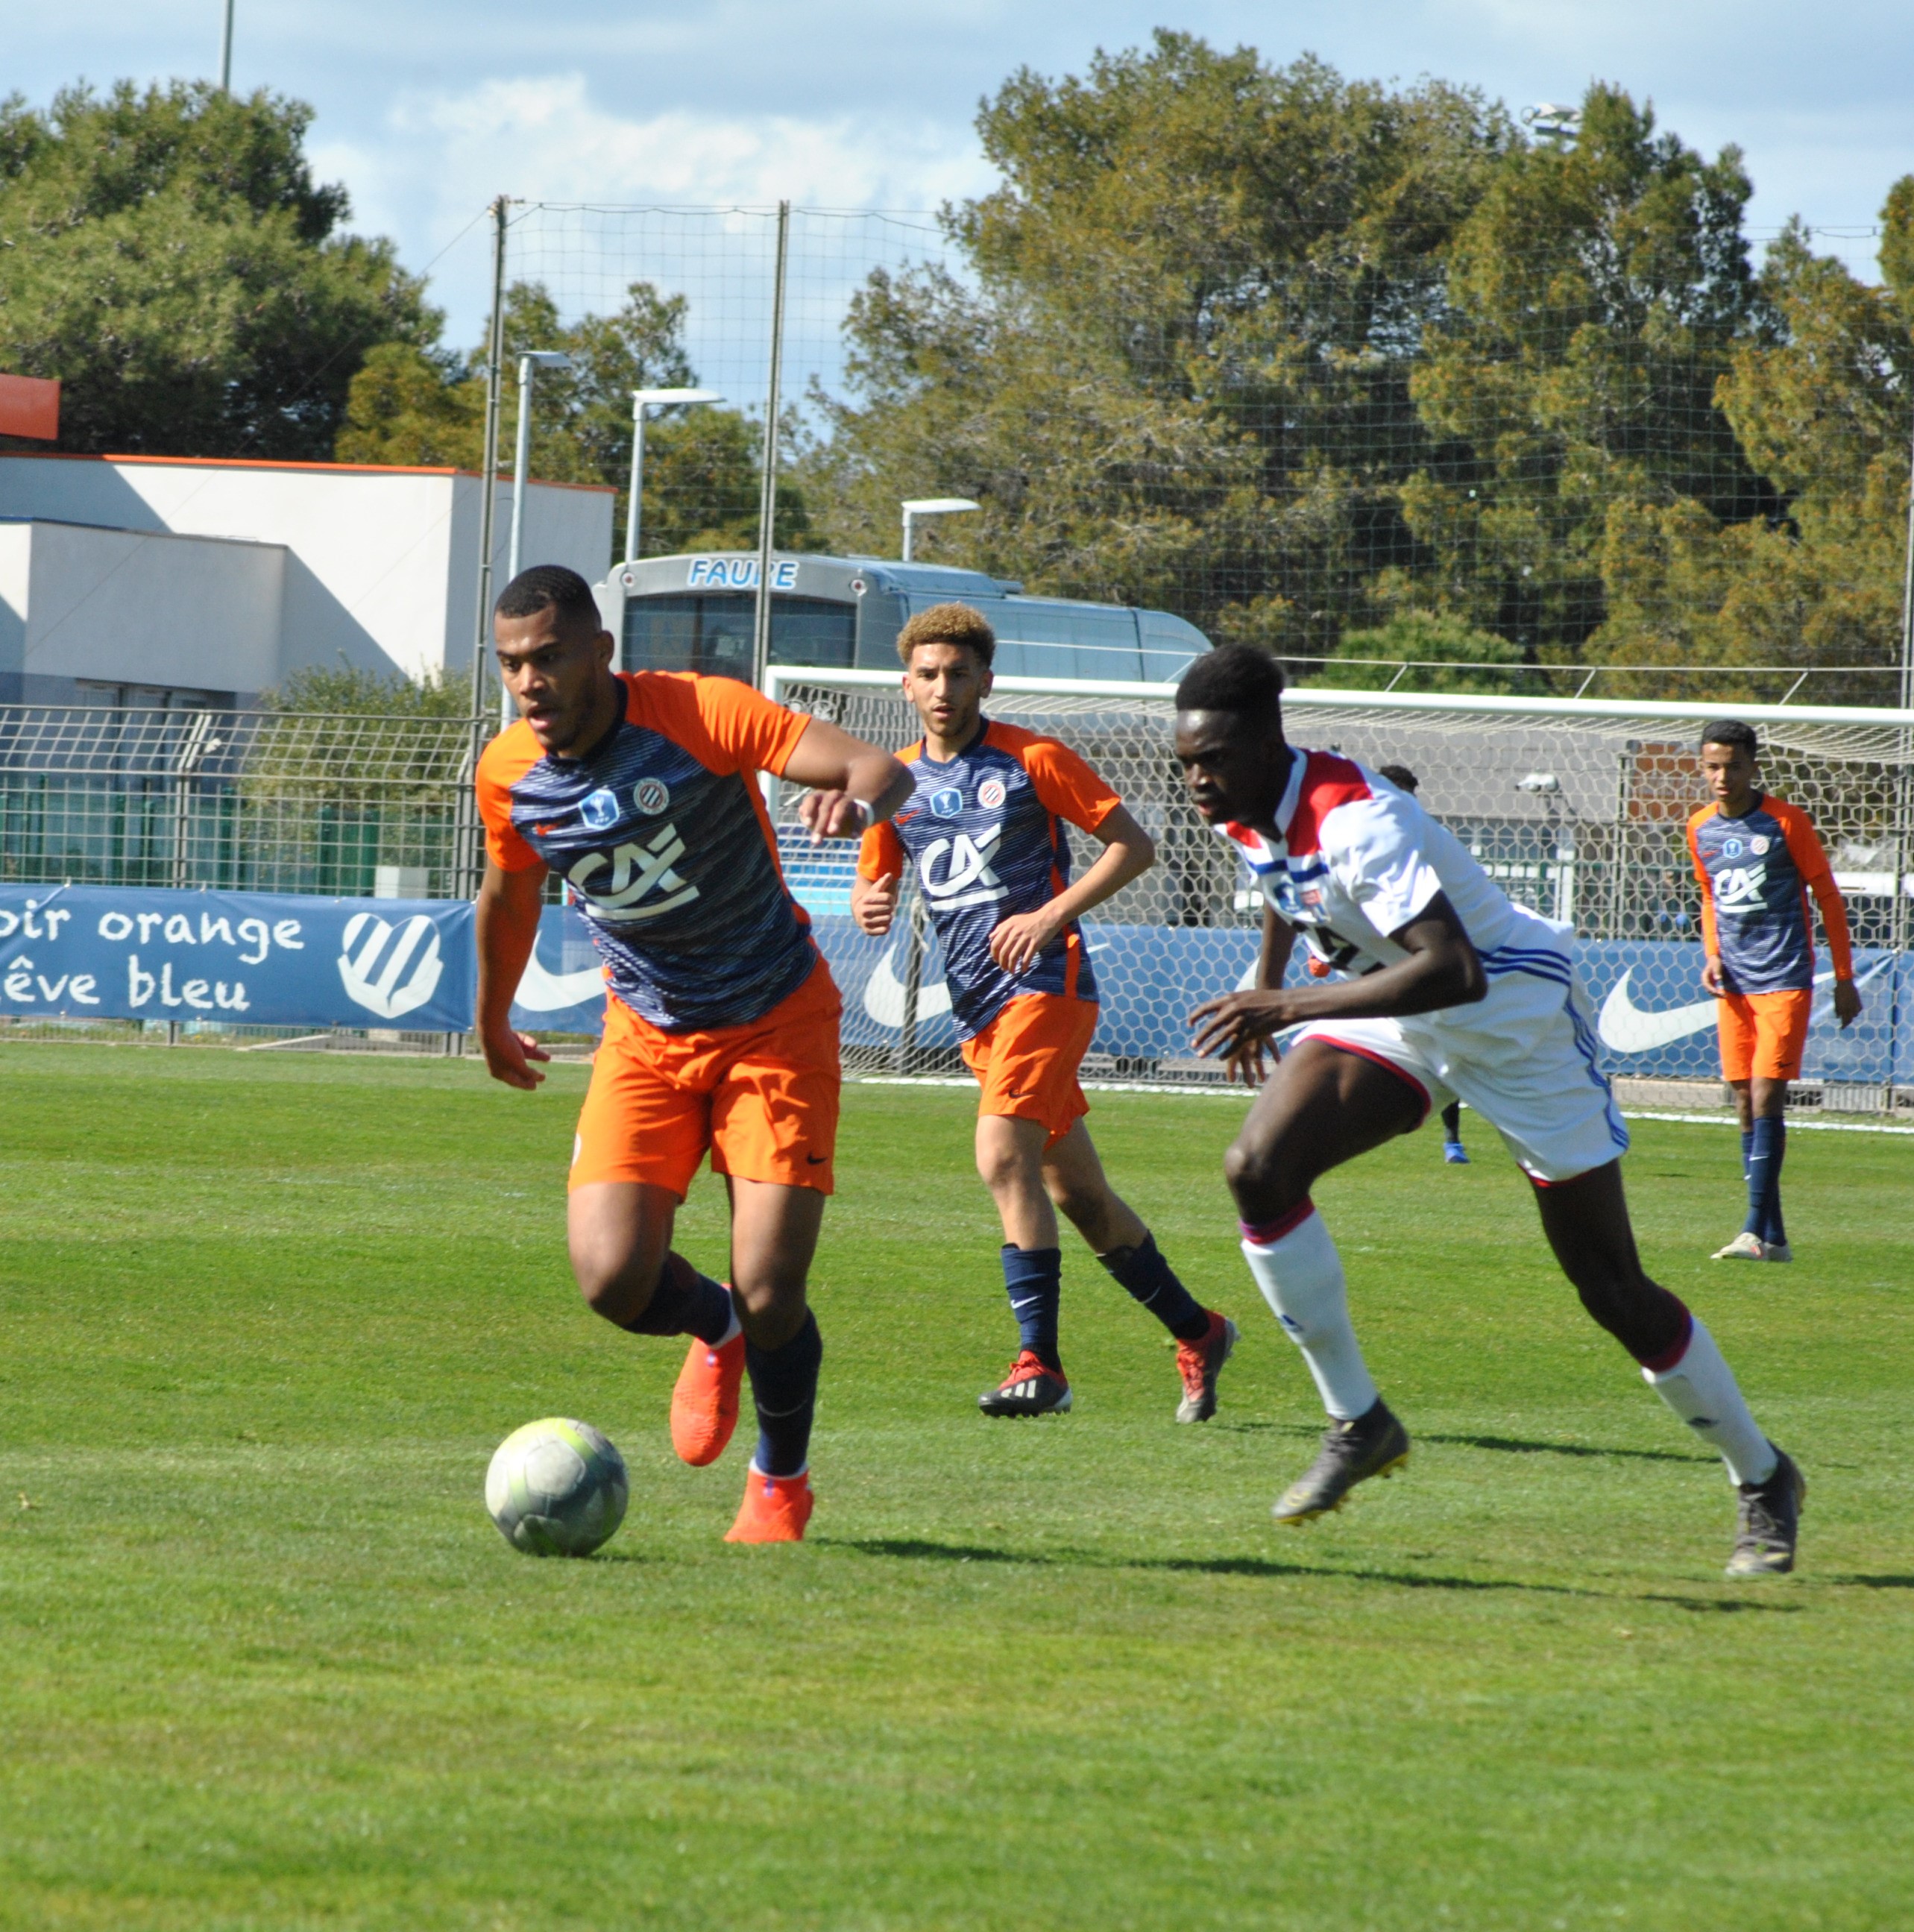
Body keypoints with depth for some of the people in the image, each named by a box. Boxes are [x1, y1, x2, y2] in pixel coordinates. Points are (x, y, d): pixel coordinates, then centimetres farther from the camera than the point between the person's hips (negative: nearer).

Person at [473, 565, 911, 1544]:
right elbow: (509, 895, 15)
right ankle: (714, 1334, 21)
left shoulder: (696, 713, -21)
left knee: (768, 1296, -11)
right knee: (612, 1279, -17)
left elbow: (883, 768, -30)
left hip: (776, 1023, -3)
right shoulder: (509, 775, -7)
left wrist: (856, 799, -54)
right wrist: (492, 1023, 29)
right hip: (648, 1038, 3)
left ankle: (781, 1482, 20)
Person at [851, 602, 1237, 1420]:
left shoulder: (1033, 761, -4)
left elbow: (1133, 845, -3)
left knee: (1003, 1156, -23)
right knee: (1073, 1189, 10)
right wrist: (871, 909, -8)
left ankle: (1040, 1365, -23)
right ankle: (1196, 1332, 25)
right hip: (978, 1009, 7)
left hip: (1046, 983, -7)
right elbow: (874, 886, 17)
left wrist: (1051, 914, -15)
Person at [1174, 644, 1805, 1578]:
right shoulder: (1247, 816, -7)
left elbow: (1453, 970, -44)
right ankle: (1357, 1423, -7)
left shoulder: (1357, 820, -34)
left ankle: (1762, 1480, 18)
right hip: (1393, 1015, 7)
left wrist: (1290, 1006, -47)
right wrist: (1265, 999, 21)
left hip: (1513, 1013, -7)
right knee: (1258, 1169, -18)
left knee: (1615, 1292, -2)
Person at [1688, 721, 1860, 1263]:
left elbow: (1827, 897, -1)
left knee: (1766, 1100, -15)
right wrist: (1712, 956, 5)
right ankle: (1773, 1238, 8)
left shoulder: (1786, 823, -8)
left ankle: (1756, 1230, -19)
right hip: (1734, 985, 5)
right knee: (1745, 1108, 4)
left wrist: (1844, 979, -1)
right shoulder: (1700, 829, 7)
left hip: (1785, 980, -5)